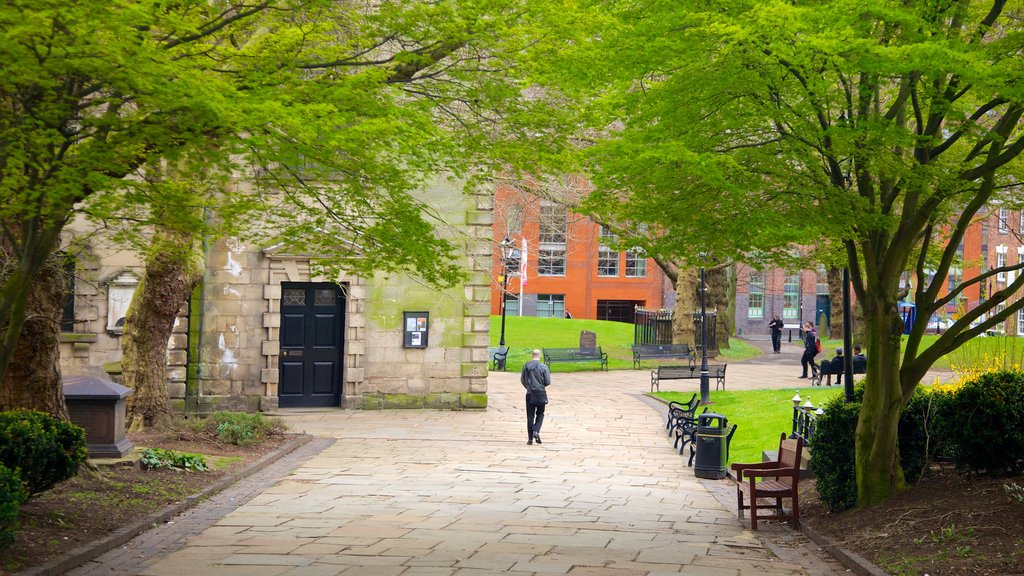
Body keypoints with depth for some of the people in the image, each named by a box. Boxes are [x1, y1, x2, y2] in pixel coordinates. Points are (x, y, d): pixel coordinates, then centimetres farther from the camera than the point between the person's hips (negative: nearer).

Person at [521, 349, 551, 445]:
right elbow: (548, 382, -8)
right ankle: (536, 431, -7)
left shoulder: (526, 366, -1)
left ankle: (530, 438, 5)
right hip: (541, 394, -2)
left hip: (530, 394, 2)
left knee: (530, 416, 6)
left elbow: (522, 380, 6)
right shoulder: (543, 367, -9)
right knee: (540, 414, 15)